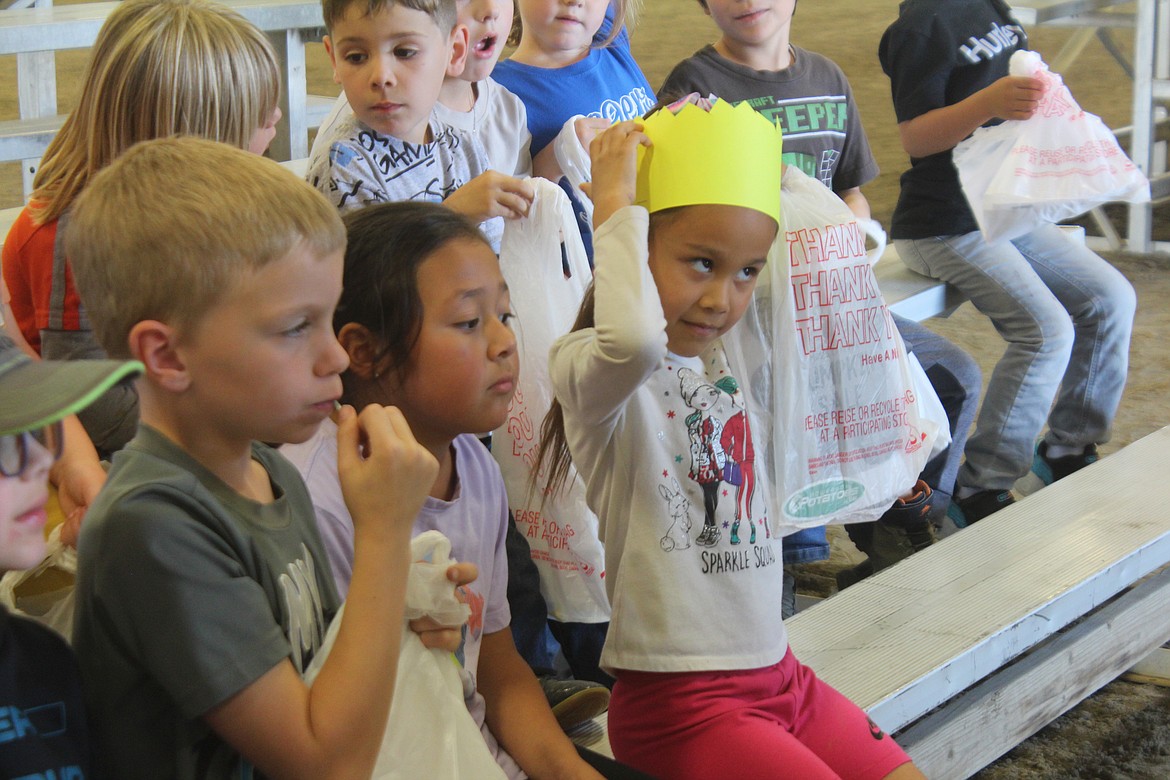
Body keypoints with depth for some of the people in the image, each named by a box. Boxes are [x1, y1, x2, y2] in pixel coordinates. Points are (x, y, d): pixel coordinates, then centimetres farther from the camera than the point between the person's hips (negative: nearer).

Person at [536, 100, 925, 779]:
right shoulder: (589, 369, -13)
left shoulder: (732, 359, 8)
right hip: (677, 701, -8)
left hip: (778, 673, 8)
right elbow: (635, 341, -38)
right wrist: (616, 202, -26)